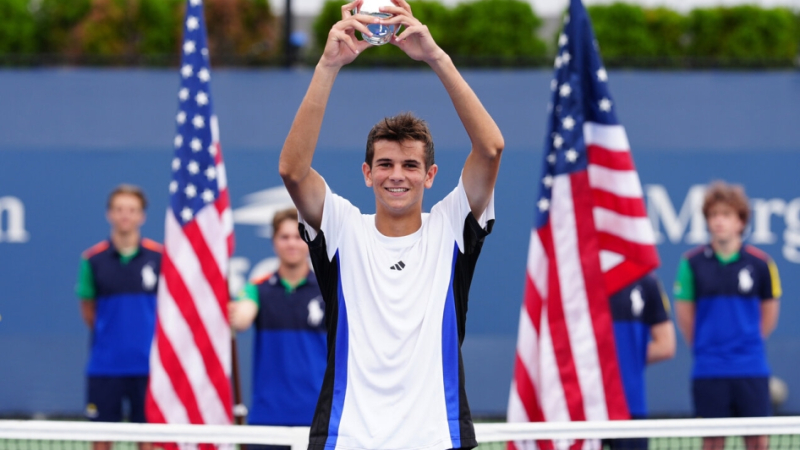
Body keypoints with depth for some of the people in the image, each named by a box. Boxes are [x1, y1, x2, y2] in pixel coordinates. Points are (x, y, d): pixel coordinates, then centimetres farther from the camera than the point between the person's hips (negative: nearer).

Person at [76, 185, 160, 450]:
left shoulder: (159, 257, -1)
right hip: (104, 365, 0)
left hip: (147, 365, 0)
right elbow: (88, 310, 10)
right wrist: (110, 336, 7)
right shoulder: (93, 259, 1)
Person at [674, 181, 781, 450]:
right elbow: (684, 314, 8)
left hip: (751, 370, 0)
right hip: (709, 371, 0)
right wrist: (704, 347, 9)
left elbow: (769, 312, 13)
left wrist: (750, 344, 11)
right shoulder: (692, 264, 0)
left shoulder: (760, 263, 0)